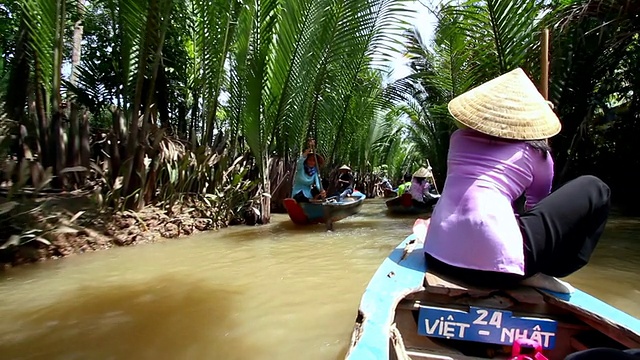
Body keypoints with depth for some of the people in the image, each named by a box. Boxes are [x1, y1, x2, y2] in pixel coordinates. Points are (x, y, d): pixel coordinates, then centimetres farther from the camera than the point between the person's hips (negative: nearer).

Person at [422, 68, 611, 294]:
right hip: (494, 257, -5)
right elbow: (536, 206, 27)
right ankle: (537, 274, 10)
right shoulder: (536, 153, 10)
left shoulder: (459, 137, 18)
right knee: (594, 190, 14)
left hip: (439, 255, 5)